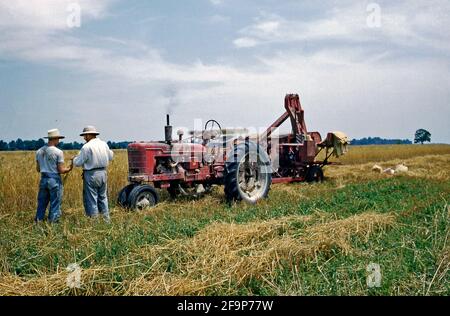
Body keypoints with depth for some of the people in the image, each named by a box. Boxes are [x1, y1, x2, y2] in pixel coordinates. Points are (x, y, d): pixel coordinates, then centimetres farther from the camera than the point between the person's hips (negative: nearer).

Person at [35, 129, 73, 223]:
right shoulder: (58, 152, -12)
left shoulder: (39, 151, 5)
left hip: (43, 179, 6)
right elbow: (61, 170, -12)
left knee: (41, 203, 14)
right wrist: (69, 169, 7)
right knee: (55, 205, 4)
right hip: (55, 180, -6)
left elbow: (38, 169, 11)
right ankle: (52, 222, 8)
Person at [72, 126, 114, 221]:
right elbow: (110, 157, 16)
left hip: (91, 175, -6)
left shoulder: (87, 147, -16)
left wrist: (74, 159, 9)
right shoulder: (104, 144, 3)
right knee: (103, 197, 19)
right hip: (103, 173, 7)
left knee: (91, 199, 3)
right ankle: (106, 219, 24)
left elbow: (78, 163, -12)